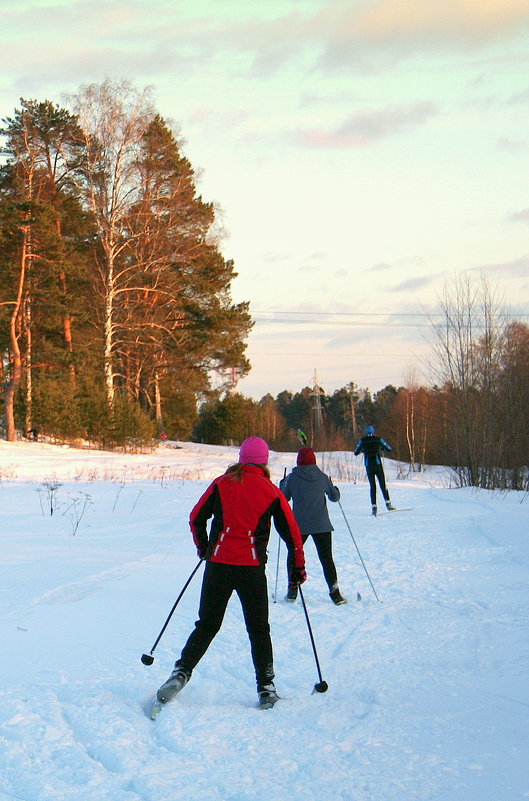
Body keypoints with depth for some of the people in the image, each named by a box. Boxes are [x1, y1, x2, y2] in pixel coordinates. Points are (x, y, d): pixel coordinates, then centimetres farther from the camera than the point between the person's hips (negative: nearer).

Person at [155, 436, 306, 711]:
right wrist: (298, 566, 17)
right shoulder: (271, 492, 2)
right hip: (252, 568, -1)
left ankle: (182, 671, -2)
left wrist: (203, 548, 24)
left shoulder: (221, 484, 5)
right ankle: (266, 687, 7)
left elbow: (196, 518, 8)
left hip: (218, 565, 1)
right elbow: (292, 531, 5)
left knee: (207, 625, 12)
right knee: (258, 629, 11)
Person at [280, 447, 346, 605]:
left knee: (293, 555, 17)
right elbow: (335, 497, 10)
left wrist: (282, 483, 21)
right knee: (326, 558, 5)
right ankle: (334, 592, -3)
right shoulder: (323, 477, 0)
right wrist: (334, 488, 31)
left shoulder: (292, 478, -5)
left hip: (299, 525, -1)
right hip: (322, 525, 1)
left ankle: (292, 590, 14)